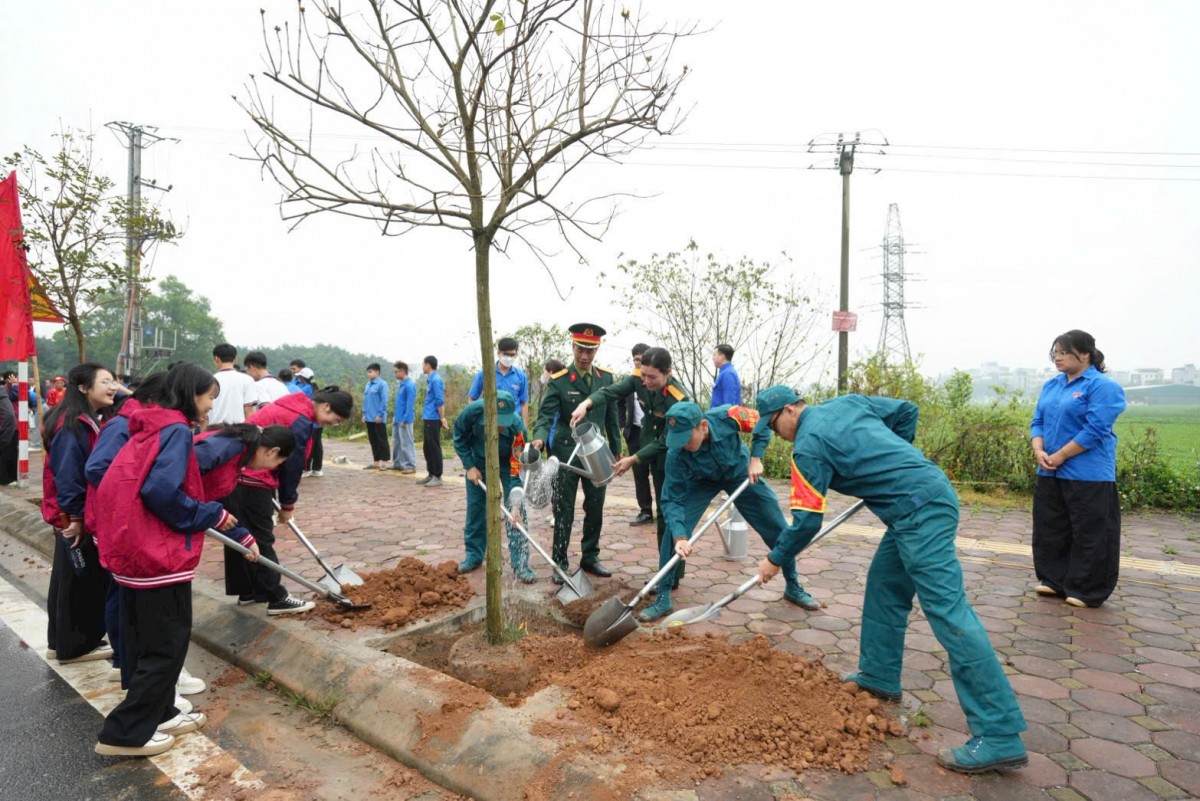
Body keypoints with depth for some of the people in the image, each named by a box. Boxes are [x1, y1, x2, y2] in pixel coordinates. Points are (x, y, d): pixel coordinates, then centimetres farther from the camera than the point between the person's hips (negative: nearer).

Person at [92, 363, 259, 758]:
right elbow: (161, 491, -28)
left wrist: (240, 533, 20)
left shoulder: (155, 428, 16)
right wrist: (215, 515, -12)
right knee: (167, 646, 3)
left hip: (135, 551, 10)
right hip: (158, 556, -10)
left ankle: (159, 713, 33)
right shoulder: (176, 430, -14)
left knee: (147, 641, 19)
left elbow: (189, 491, 19)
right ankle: (124, 733, 11)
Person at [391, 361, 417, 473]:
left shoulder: (410, 385, -16)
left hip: (404, 419, -9)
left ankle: (411, 466, 2)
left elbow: (410, 405, -19)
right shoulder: (400, 384, 13)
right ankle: (397, 464, 25)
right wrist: (395, 415, 16)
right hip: (397, 419, 9)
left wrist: (405, 420, -20)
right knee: (396, 442, 15)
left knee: (407, 443, -4)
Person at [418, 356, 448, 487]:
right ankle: (431, 474, 22)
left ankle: (437, 476, 2)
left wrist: (442, 419, -18)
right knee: (427, 447, 14)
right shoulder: (430, 380, 16)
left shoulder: (436, 380, -14)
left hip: (433, 420, -10)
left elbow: (440, 401, -18)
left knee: (434, 448, -4)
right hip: (427, 419, 10)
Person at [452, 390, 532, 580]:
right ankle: (474, 554, 23)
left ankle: (520, 563, -4)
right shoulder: (474, 411, -34)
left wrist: (516, 504, -38)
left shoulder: (518, 427, -38)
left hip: (507, 463, -2)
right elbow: (459, 436, -12)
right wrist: (469, 466, -14)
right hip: (479, 460, 2)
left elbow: (517, 469, -33)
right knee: (475, 508, 7)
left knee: (516, 513, -11)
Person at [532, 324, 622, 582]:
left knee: (595, 509, 13)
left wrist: (616, 450, 9)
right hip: (566, 454, -4)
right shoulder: (558, 381, -9)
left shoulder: (606, 378, 3)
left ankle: (590, 557, 28)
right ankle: (559, 563, 17)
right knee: (563, 512, 5)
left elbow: (611, 416, 8)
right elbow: (546, 415, -16)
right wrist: (540, 438, -36)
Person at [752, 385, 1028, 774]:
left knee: (949, 613, -9)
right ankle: (879, 677, 30)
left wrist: (775, 560, 5)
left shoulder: (808, 445, -10)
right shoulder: (846, 403, 14)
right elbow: (906, 411, 22)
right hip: (930, 489, 10)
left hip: (919, 510, -10)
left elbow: (807, 520, -8)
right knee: (884, 587, 19)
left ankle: (1000, 737, -5)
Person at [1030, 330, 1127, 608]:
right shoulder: (1051, 385, 11)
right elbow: (1038, 422, 10)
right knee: (1049, 530, 14)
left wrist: (1059, 456, -15)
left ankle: (1087, 591, 15)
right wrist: (1039, 451, -7)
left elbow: (1095, 430, -17)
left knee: (1090, 535, 3)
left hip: (1088, 476, -7)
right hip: (1050, 473, 7)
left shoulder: (1103, 386, -10)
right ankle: (1054, 580, 27)